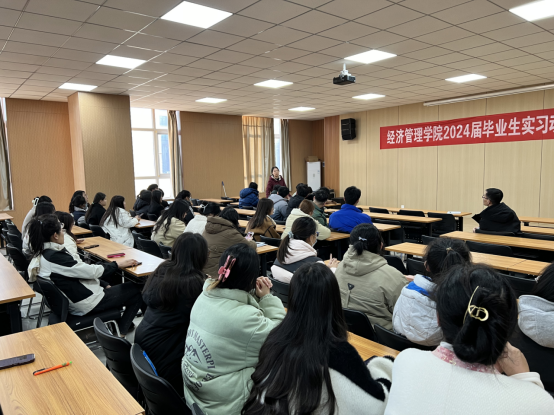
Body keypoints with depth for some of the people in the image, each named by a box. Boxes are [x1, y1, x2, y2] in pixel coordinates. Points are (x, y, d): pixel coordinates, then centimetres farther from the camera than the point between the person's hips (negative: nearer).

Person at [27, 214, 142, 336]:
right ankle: (120, 333, 8)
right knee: (135, 291, 2)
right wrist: (117, 264, -6)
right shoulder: (54, 257, -26)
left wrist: (105, 285, 6)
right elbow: (91, 271, -21)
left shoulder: (41, 253, 4)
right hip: (86, 304, -10)